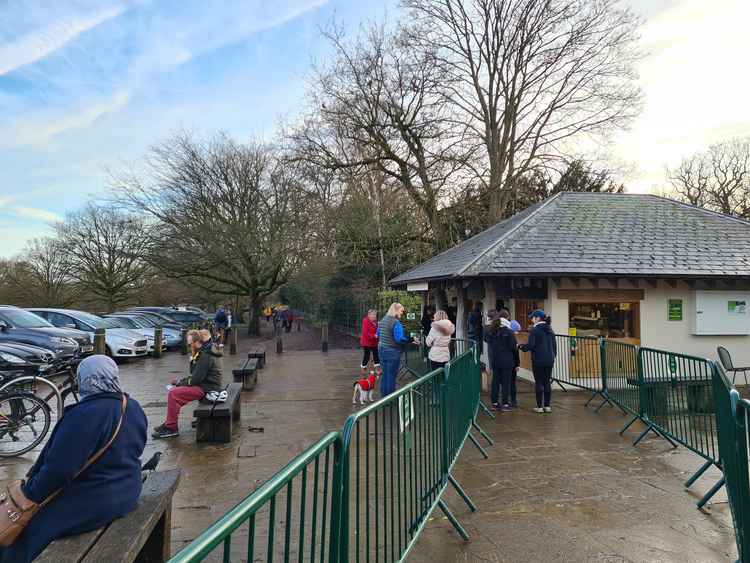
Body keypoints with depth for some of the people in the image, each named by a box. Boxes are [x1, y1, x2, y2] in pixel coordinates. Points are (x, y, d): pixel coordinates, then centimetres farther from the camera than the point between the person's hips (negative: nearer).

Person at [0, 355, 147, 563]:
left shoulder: (85, 415, -26)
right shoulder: (134, 408, -1)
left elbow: (59, 468, -23)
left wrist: (31, 490, -5)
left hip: (95, 502, -8)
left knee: (28, 531, 10)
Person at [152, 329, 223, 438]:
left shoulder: (205, 356, -19)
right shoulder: (203, 352, 14)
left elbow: (196, 379, -19)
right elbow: (195, 374, 19)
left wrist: (180, 383, -5)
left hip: (206, 388, -11)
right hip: (204, 384, 11)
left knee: (173, 394, -16)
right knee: (174, 390, 14)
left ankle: (171, 428, -8)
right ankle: (169, 423, 18)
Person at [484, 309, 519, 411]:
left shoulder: (489, 331, 1)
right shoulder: (509, 332, -13)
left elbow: (486, 340, 14)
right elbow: (513, 348, -10)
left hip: (494, 361, 4)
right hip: (507, 361, -4)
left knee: (495, 381, 11)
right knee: (506, 382, 4)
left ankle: (495, 403, 15)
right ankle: (505, 404, 8)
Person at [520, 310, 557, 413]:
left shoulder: (535, 330, -11)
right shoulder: (550, 330, 11)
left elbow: (531, 345, -17)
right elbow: (554, 345, 16)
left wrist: (521, 346, 1)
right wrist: (553, 356, 26)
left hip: (538, 360, -6)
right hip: (549, 360, 6)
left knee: (539, 382, 0)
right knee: (547, 382, 10)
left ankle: (540, 406, 3)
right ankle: (547, 406, 13)